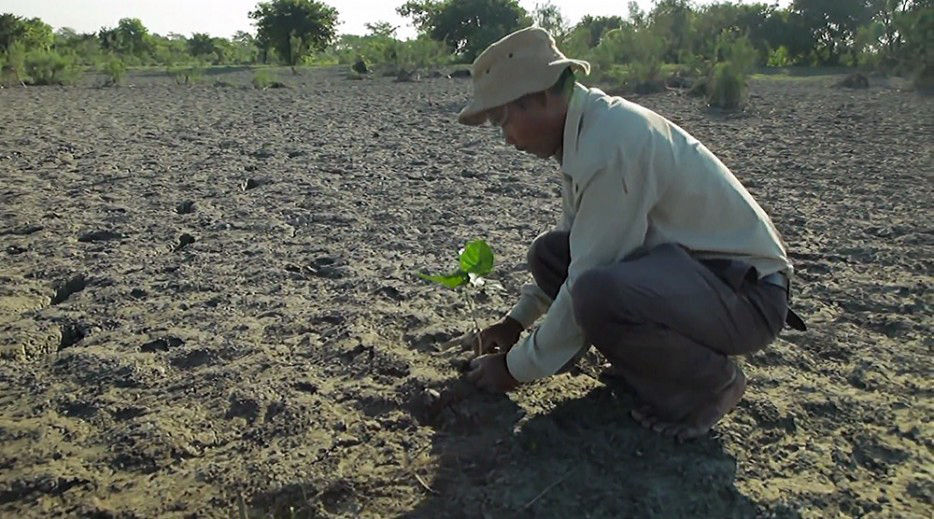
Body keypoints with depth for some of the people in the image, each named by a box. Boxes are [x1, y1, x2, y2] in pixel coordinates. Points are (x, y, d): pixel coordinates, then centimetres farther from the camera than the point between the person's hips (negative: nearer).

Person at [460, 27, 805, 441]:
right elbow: (573, 240, 19)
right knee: (549, 253, 2)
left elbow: (586, 287, -23)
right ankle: (657, 361, 10)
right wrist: (517, 319, 20)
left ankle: (712, 382, -6)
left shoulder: (610, 143, -25)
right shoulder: (590, 126, 4)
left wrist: (516, 368, -10)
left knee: (599, 296, -35)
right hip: (688, 263, 9)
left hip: (747, 291, -9)